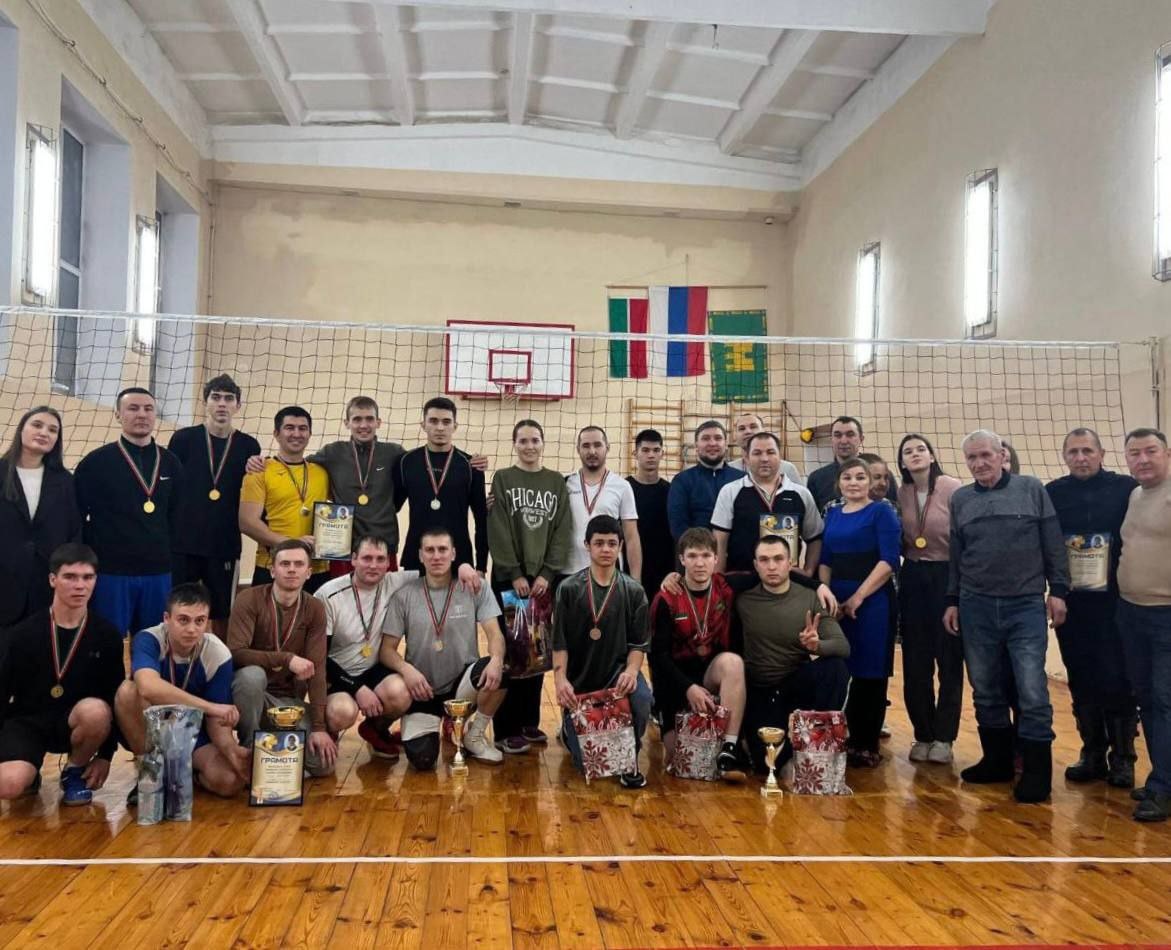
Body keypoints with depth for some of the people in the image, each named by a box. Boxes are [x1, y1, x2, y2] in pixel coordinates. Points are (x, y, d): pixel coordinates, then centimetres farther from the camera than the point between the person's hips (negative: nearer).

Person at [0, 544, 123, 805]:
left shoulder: (108, 635, -6)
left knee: (95, 711, -36)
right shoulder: (22, 634, -8)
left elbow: (115, 699, 0)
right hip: (27, 721, -1)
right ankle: (30, 776, 10)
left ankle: (75, 772, -4)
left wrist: (105, 754, -2)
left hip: (74, 723, 1)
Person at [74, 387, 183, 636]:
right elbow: (75, 518, -1)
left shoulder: (170, 464, 9)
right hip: (110, 573, -4)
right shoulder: (95, 462, -3)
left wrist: (167, 555, 9)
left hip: (158, 573, 4)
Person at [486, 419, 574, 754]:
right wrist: (515, 574, -12)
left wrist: (547, 573, -9)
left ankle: (530, 722, 18)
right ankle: (506, 729, 3)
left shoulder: (557, 483, 9)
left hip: (545, 578, 3)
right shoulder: (502, 479, 2)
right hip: (509, 577, -3)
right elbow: (498, 531, -5)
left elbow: (562, 531, 2)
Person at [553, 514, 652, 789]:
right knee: (585, 761, -4)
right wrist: (560, 679, -20)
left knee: (642, 697, -35)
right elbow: (559, 641, -6)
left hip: (617, 670, 1)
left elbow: (639, 642, -1)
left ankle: (630, 757, -6)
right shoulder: (569, 589, -4)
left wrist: (631, 671, -21)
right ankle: (570, 728, 35)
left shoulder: (633, 591, -1)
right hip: (580, 679, -1)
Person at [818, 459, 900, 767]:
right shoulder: (832, 514, 15)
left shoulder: (881, 511, -1)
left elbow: (889, 560, -10)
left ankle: (868, 745, 7)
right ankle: (851, 739, 15)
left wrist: (859, 596, -15)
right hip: (836, 601, 5)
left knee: (870, 672, -1)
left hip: (872, 600, -5)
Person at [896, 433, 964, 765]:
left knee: (949, 659, 3)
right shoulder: (902, 494, 4)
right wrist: (909, 557, -1)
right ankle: (923, 734, 20)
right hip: (913, 578, 4)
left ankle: (943, 737, 13)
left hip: (948, 576, -4)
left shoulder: (953, 488, -10)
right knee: (915, 661, 8)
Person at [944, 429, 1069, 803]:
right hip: (976, 607, 3)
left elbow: (1053, 545, 2)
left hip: (1026, 605, -3)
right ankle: (997, 760, 23)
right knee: (985, 689, 9)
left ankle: (1037, 772, 6)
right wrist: (952, 601, 12)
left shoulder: (1032, 489, 2)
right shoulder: (960, 499, 10)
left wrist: (1057, 591, -3)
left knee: (1032, 690, -5)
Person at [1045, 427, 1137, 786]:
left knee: (1116, 680, 0)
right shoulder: (1052, 494, 4)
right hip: (1070, 604, 2)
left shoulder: (1127, 488, -2)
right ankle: (1093, 754, 21)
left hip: (1115, 602, -2)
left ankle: (1122, 757, 14)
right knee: (1082, 682, 9)